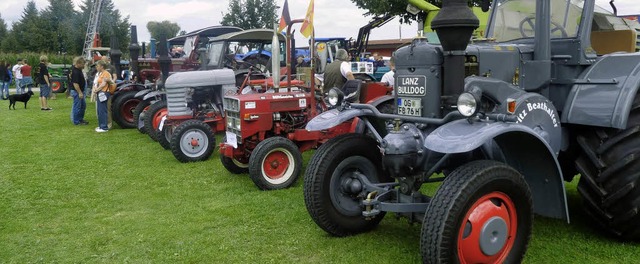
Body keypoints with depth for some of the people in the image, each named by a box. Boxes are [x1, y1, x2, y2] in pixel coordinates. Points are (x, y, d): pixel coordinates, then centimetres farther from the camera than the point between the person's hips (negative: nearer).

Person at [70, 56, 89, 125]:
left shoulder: (78, 69, 5)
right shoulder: (75, 72, -24)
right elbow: (75, 83, -26)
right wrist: (80, 93, -24)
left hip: (80, 91, 10)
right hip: (76, 91, -10)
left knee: (83, 105, 18)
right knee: (77, 107, -1)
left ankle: (80, 119, 29)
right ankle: (76, 122, 8)